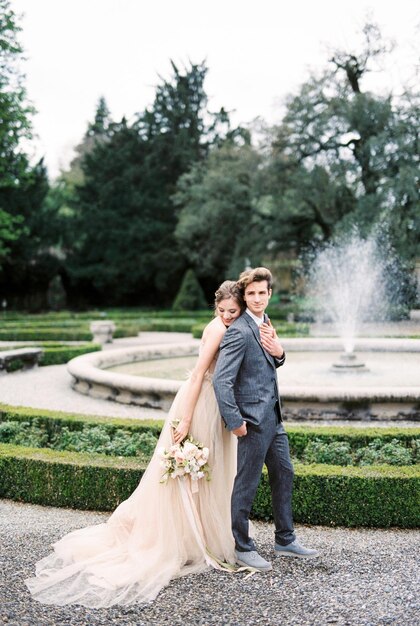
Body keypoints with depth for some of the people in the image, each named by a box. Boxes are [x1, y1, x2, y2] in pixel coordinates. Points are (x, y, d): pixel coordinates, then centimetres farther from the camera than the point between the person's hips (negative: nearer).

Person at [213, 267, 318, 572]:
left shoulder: (265, 324, 9)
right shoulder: (239, 332, -19)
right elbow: (222, 380, -23)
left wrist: (278, 352, -4)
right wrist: (235, 422, -21)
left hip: (273, 416, 10)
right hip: (254, 420, -10)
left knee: (284, 474, 18)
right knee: (247, 484, 3)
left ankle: (286, 540, 32)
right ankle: (243, 548, 19)